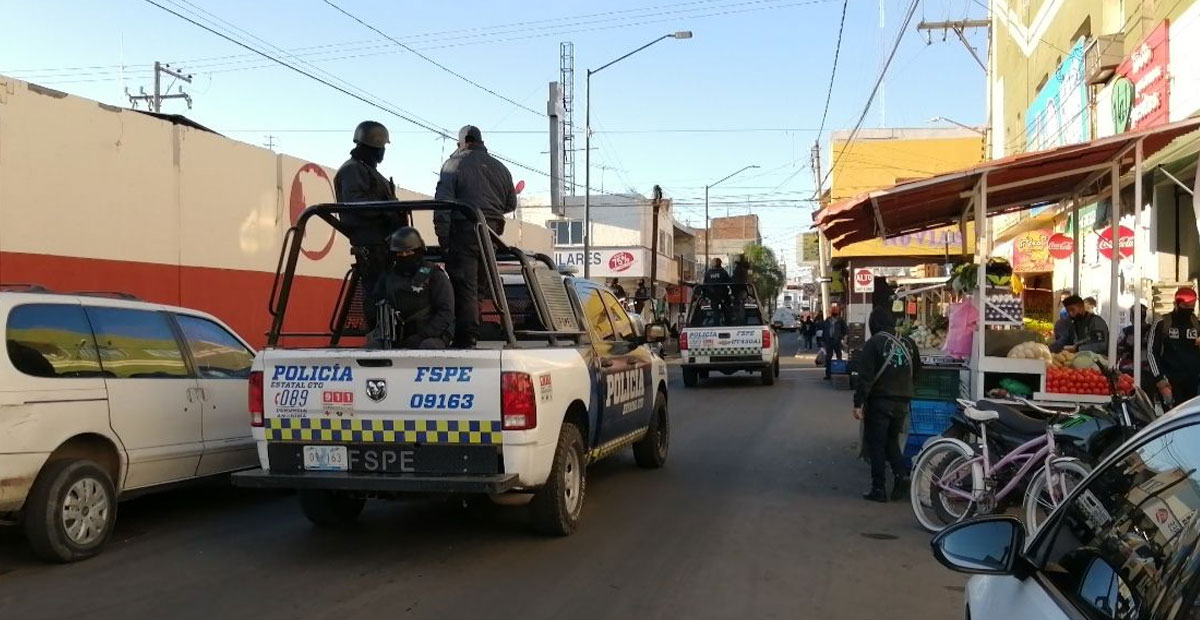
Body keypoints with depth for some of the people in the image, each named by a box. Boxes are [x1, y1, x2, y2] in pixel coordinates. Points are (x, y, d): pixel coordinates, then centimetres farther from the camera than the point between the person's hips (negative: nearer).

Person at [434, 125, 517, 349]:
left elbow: (442, 202, -9)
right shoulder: (500, 168, 16)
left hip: (464, 231, -5)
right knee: (482, 284, 10)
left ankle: (466, 340, -10)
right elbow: (511, 204, 22)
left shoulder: (454, 164, 0)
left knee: (464, 287, -6)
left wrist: (442, 235, -8)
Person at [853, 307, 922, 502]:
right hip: (902, 401, 5)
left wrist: (858, 403, -14)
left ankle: (878, 488, 4)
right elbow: (916, 370, 16)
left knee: (876, 444, 3)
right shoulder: (908, 343, 7)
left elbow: (865, 376, -15)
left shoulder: (874, 343, -10)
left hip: (880, 400, -5)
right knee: (892, 440, 20)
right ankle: (901, 474, -1)